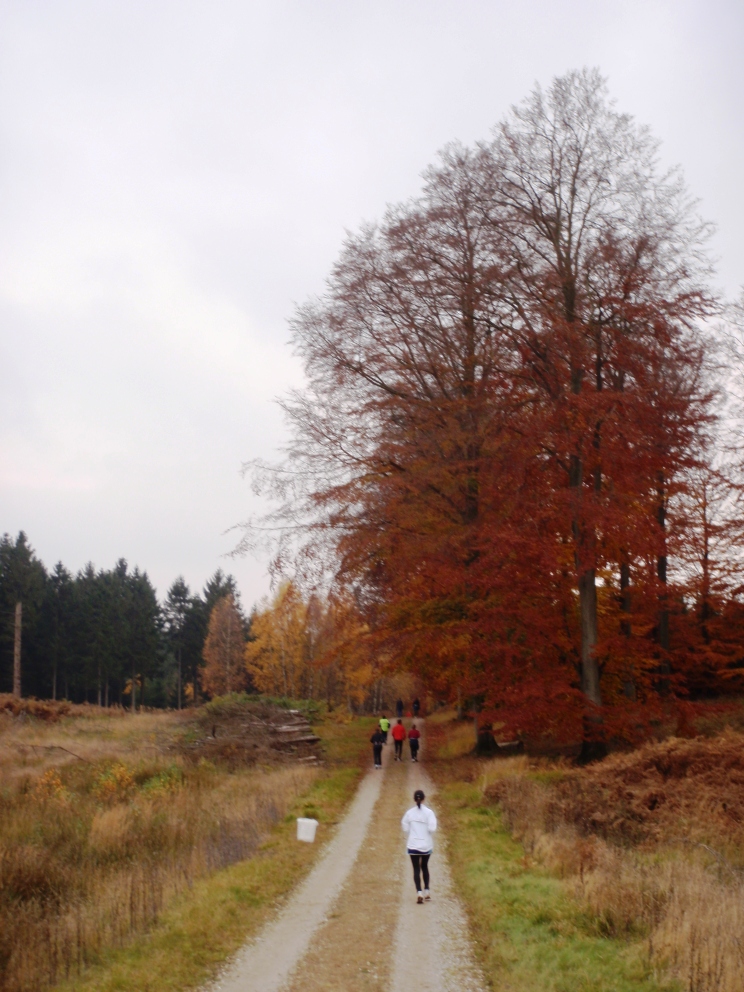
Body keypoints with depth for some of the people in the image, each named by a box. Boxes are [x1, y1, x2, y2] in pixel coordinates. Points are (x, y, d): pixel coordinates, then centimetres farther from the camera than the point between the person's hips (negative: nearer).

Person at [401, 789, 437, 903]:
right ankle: (427, 891, 23)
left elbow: (405, 828, 0)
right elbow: (432, 828, -14)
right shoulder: (429, 812, -9)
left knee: (416, 869, 3)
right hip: (426, 845, 0)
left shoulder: (409, 813, -4)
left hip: (413, 845, 0)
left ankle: (419, 893, -11)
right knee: (425, 867, 20)